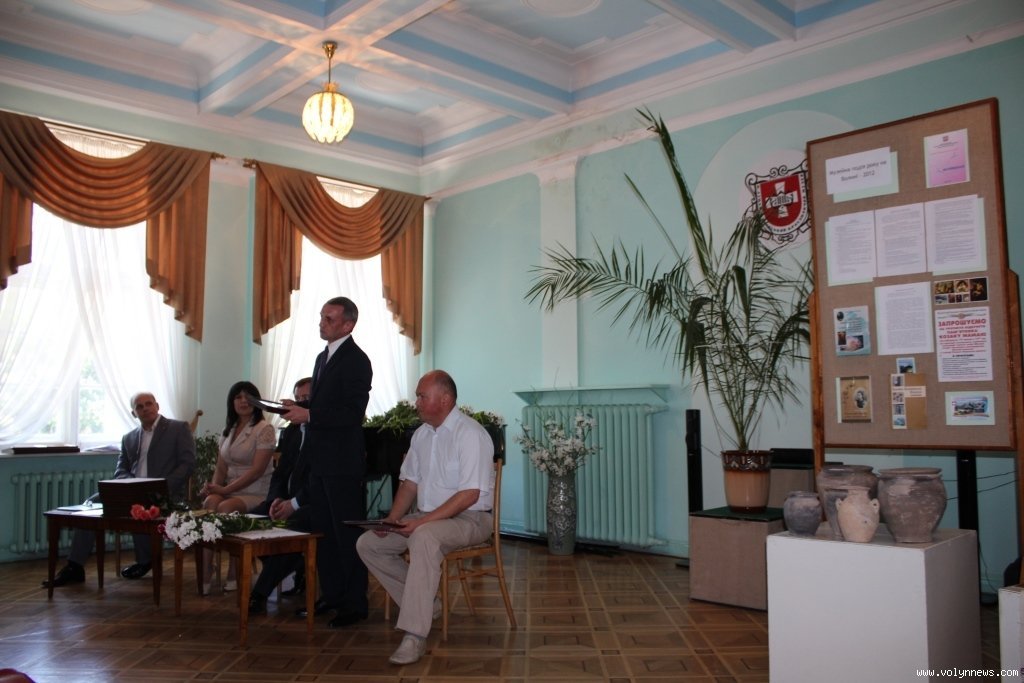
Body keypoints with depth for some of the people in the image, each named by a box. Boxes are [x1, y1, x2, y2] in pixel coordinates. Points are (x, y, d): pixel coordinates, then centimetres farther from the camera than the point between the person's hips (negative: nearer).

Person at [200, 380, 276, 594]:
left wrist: (226, 489, -18)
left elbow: (257, 470, -13)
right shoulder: (228, 430, 18)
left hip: (256, 493, -5)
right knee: (210, 502, -28)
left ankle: (234, 574, -21)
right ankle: (206, 571, -32)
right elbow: (221, 466, 15)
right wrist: (215, 486, -7)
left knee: (225, 507, -33)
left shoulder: (264, 429, -5)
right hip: (230, 490, 5)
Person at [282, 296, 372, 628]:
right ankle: (331, 595, 25)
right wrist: (300, 408, 5)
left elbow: (353, 413, -20)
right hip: (319, 460, 9)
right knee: (322, 530, 14)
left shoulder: (356, 360, -12)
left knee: (347, 532, -1)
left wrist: (309, 415, -21)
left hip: (343, 462, -9)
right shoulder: (323, 357, 17)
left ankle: (355, 603, 8)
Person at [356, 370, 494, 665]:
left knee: (423, 538, -38)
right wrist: (392, 519, -2)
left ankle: (415, 636, -35)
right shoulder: (422, 433, 9)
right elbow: (410, 483, 15)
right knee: (367, 544, 0)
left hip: (468, 518, -9)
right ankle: (424, 604, 4)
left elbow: (469, 495, -23)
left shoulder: (470, 434, -17)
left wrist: (422, 521, -27)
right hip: (427, 518, 9)